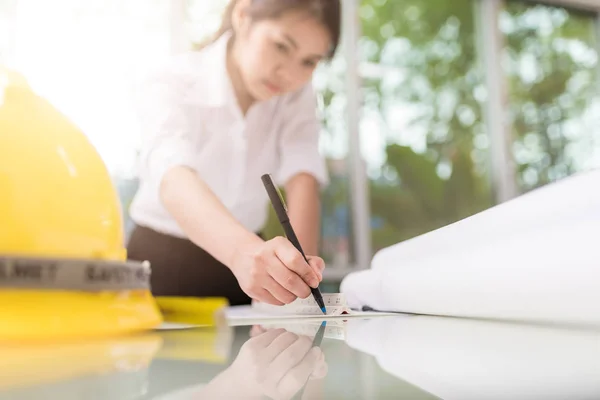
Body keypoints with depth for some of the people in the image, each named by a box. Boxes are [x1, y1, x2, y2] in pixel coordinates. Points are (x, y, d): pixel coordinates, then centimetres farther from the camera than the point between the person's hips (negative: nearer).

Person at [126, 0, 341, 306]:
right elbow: (174, 179, -37)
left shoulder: (297, 94, -5)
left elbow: (302, 178, -17)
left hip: (240, 263, 3)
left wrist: (298, 268, -33)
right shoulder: (170, 86, -19)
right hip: (164, 264, -2)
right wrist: (243, 250, -54)